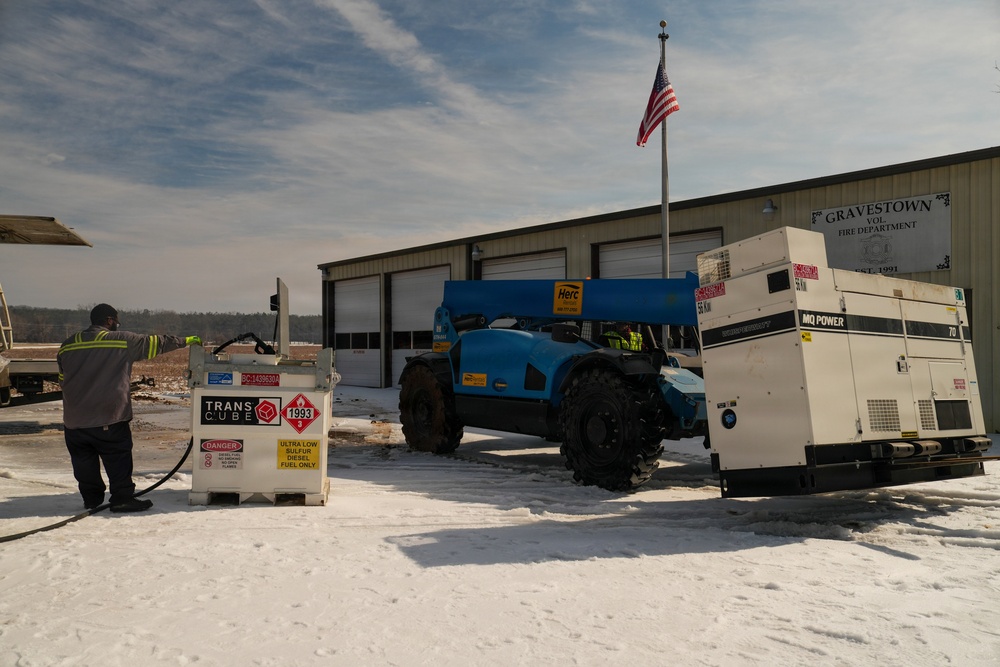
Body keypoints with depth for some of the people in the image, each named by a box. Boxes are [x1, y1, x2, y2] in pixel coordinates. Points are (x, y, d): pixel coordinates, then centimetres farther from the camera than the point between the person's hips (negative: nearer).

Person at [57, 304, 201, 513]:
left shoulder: (67, 346, 10)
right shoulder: (123, 341, -5)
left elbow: (63, 380, 19)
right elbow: (156, 344, 5)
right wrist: (185, 341, 18)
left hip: (74, 420, 5)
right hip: (110, 419, -4)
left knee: (84, 460, 13)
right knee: (118, 459, 3)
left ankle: (92, 499, 20)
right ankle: (122, 498, 3)